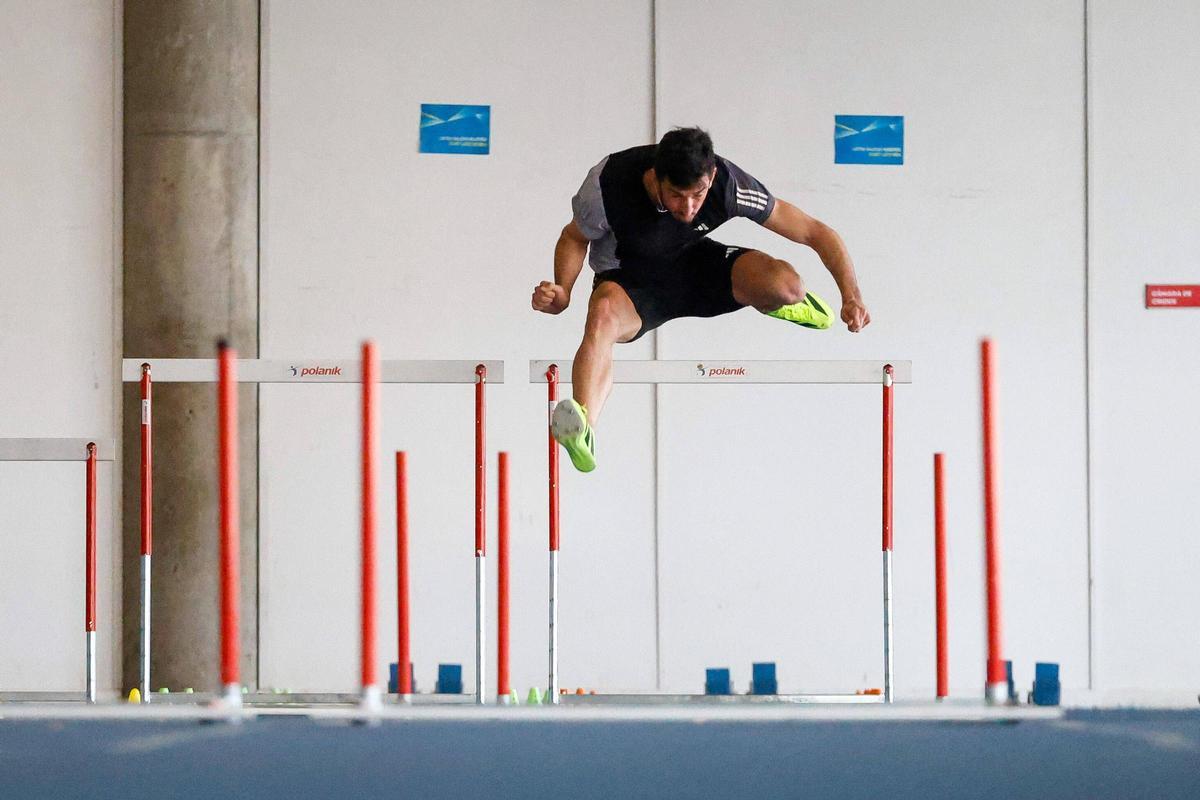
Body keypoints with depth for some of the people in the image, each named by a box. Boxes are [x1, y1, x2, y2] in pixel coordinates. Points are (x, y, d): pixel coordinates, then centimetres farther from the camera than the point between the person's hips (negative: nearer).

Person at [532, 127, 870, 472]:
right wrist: (562, 294, -24)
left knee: (787, 285, -25)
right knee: (603, 315, -39)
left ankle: (769, 302, 15)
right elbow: (574, 237, -7)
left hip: (696, 263, 2)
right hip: (629, 277, -2)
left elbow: (816, 233, -18)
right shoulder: (609, 183, -30)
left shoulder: (728, 184, -27)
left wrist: (852, 297, -28)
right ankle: (583, 431, -60)